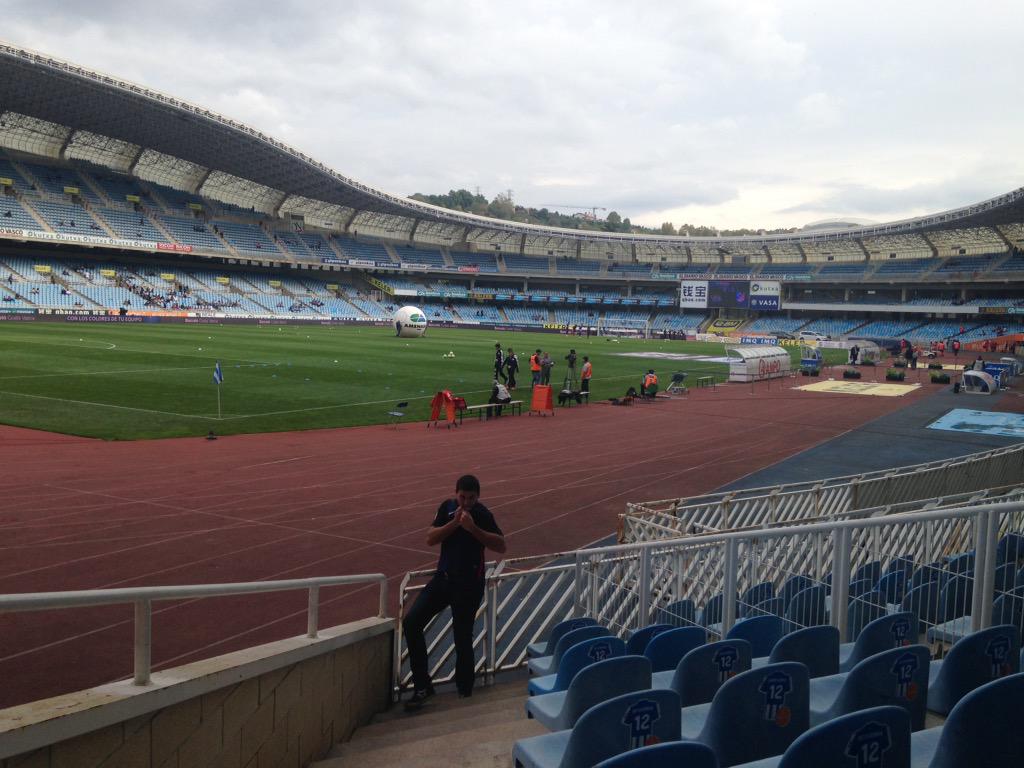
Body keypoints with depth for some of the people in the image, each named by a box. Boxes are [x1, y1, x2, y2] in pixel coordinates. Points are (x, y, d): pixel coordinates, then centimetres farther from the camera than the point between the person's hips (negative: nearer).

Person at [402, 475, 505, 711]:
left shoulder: (482, 514, -9)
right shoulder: (447, 507, 4)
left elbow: (501, 546, -17)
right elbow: (430, 539, -3)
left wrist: (473, 528, -26)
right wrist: (454, 523, -16)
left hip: (469, 584, -5)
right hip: (443, 577, 5)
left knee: (462, 637, 0)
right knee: (411, 623, -5)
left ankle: (464, 690, 20)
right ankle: (422, 686, 4)